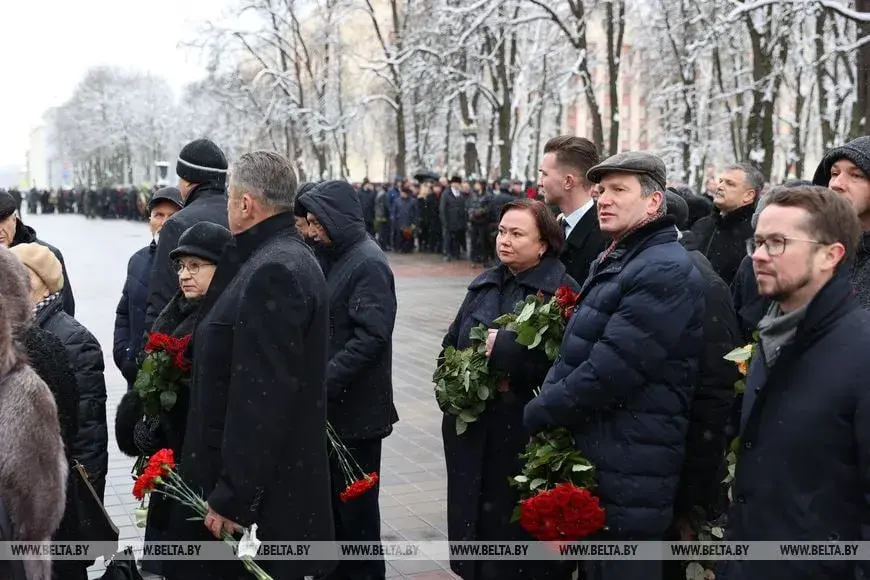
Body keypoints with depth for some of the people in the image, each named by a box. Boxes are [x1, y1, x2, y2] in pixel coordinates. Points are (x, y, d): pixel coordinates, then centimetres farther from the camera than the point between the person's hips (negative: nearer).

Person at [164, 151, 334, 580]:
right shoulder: (286, 258, 12)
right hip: (272, 475, 10)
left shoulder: (272, 271, -20)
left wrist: (232, 497, -23)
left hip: (265, 493, -10)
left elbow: (263, 396, -25)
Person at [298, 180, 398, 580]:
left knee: (355, 502, 3)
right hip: (331, 404, 9)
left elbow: (371, 337, -23)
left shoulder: (368, 264, -15)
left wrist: (324, 382, -24)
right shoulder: (334, 258, 12)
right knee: (330, 497, 17)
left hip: (355, 408, -9)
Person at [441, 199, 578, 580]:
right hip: (474, 432, 6)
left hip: (528, 436, -6)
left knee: (522, 533, 2)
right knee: (478, 519, 13)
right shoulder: (483, 286, 13)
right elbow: (451, 346, 18)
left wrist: (506, 349, -21)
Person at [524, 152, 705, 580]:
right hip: (589, 456, 10)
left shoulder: (666, 272, -18)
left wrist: (537, 414, -13)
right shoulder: (612, 263, 17)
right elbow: (573, 353, 21)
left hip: (628, 476, -10)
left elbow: (609, 369, -24)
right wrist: (547, 407, 5)